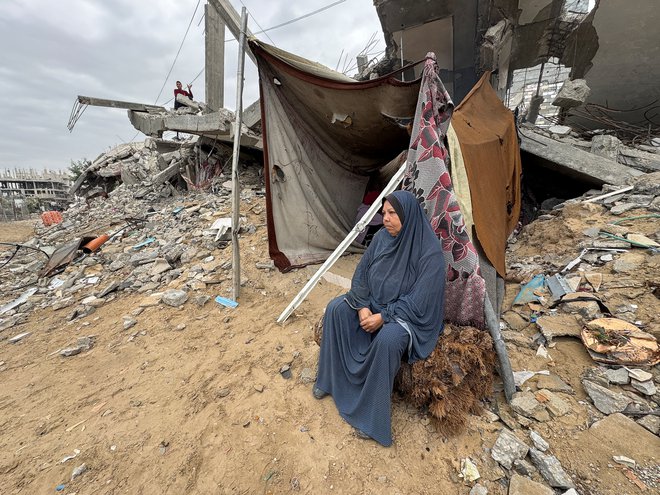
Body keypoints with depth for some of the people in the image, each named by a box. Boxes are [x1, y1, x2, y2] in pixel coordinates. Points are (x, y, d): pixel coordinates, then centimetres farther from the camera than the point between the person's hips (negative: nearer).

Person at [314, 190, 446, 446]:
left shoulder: (429, 251, -22)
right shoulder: (382, 236, -5)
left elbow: (419, 301, -22)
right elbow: (361, 273, 0)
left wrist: (383, 317, -23)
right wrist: (362, 306, -14)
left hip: (408, 315, -6)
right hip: (374, 302, 6)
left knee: (387, 338, -35)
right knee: (336, 308, -13)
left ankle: (372, 417, -11)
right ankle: (330, 380, 6)